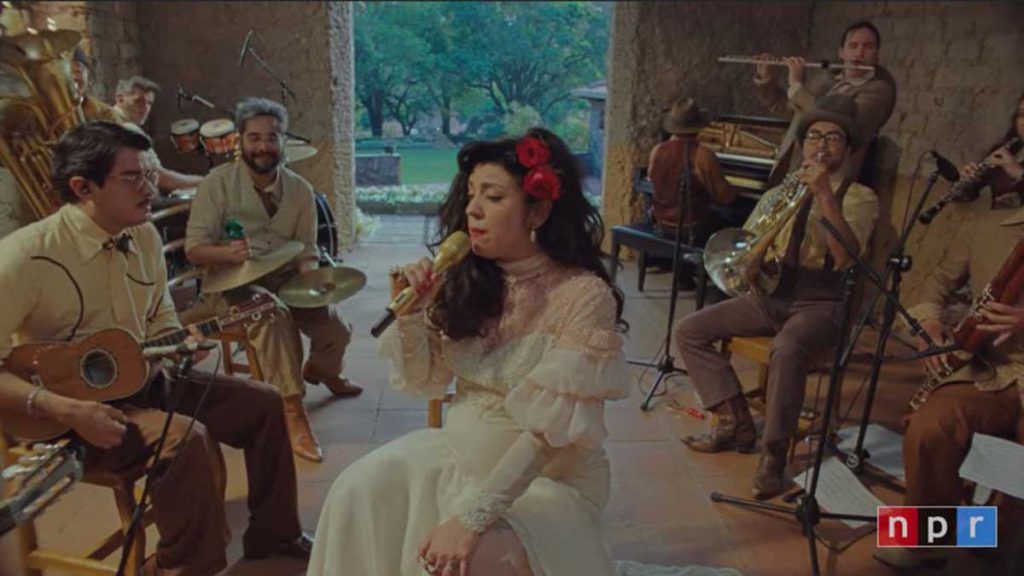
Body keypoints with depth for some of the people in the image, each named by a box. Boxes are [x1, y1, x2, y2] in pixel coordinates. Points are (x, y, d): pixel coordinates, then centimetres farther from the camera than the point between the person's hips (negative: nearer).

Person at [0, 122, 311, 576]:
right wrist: (66, 410, -30)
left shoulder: (144, 236, 1)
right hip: (71, 408, -8)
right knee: (186, 439, -32)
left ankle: (271, 533, 20)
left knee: (262, 402, 2)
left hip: (142, 380, 8)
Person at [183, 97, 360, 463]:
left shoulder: (300, 189, 3)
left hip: (284, 280, 4)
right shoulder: (218, 183, -7)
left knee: (335, 333, -13)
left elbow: (307, 249, 4)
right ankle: (293, 412, -25)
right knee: (275, 314, -35)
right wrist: (229, 253, -33)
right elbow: (194, 249, -10)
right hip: (232, 284, -4)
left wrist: (309, 276, -20)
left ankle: (319, 370, 27)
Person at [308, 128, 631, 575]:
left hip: (546, 478, -5)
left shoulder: (584, 295, -18)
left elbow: (550, 430, -22)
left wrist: (473, 515, -27)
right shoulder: (468, 279, -2)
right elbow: (424, 382, 4)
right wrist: (410, 312, -13)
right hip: (458, 454, 6)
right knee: (358, 492, -10)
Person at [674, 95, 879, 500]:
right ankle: (735, 422, -2)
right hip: (769, 294, 6)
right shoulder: (780, 193, 15)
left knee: (786, 350, -38)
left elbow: (845, 257, -19)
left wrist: (825, 194, -24)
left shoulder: (859, 198, 0)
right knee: (689, 331, -10)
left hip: (818, 303, -5)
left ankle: (774, 454, -23)